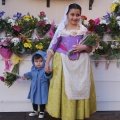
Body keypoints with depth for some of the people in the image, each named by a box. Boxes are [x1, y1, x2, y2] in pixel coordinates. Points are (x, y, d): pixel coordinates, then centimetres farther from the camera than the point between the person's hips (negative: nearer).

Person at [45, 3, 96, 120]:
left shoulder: (84, 30, 4)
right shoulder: (61, 29, 0)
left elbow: (90, 49, 7)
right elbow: (52, 47, 1)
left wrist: (84, 47, -15)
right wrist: (47, 62, -4)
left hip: (80, 64, 1)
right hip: (63, 62, -1)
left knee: (79, 89, 6)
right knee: (64, 89, 2)